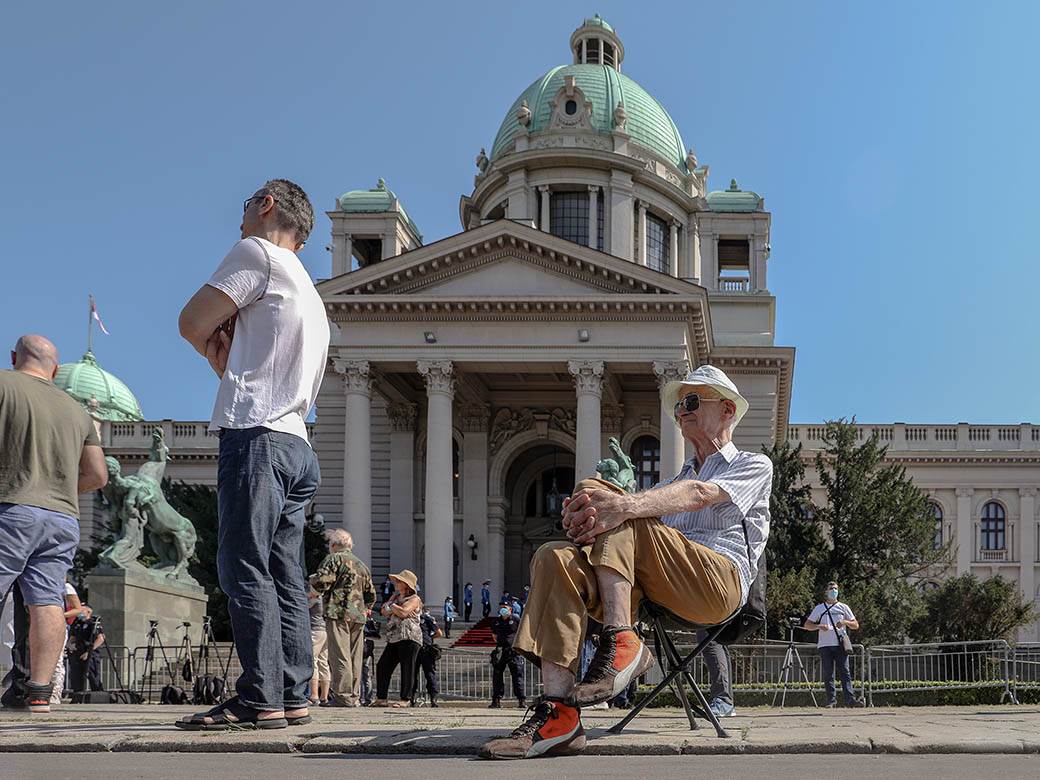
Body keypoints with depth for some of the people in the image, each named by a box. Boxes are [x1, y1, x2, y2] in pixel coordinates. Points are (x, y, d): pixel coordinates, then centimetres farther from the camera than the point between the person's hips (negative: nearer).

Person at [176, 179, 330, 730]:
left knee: (245, 568, -12)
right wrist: (231, 357, 11)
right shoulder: (309, 293, 28)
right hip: (296, 442, 9)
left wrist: (216, 354, 16)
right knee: (284, 576, 5)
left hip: (255, 435, -9)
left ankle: (260, 700, -17)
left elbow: (193, 323, -4)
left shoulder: (257, 253, 0)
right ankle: (293, 698, 3)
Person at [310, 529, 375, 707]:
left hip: (338, 612, -7)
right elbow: (371, 594, 23)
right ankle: (355, 696, 9)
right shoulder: (362, 564, 22)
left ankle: (343, 696, -14)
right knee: (355, 658, 8)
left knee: (340, 656, -9)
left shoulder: (334, 558, -1)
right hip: (358, 616, 7)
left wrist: (312, 579, 8)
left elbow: (322, 583, -11)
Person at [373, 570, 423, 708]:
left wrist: (391, 606, 0)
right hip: (393, 638, 8)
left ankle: (405, 699, -3)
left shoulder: (414, 599, -1)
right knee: (382, 666, 3)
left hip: (409, 638, -8)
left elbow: (403, 612, -16)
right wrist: (395, 609, -6)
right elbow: (383, 611, 12)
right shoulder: (395, 596, 23)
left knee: (407, 668, -6)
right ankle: (381, 698, 7)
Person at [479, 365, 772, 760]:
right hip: (656, 593, 6)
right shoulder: (674, 480, 35)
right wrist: (583, 516, -15)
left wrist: (624, 506, -28)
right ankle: (558, 712, -34)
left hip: (721, 583, -6)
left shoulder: (754, 465, 15)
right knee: (555, 557, -22)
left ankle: (620, 640, -32)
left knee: (593, 487, -20)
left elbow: (699, 494, -9)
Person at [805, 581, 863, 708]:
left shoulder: (843, 607, 16)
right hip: (825, 645, 0)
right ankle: (831, 700, 0)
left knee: (845, 672, -9)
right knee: (828, 674, -1)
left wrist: (845, 622, -7)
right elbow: (807, 625, 10)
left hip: (840, 645, 0)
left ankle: (850, 699, -16)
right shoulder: (819, 608, 14)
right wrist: (819, 626, -10)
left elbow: (856, 625, 14)